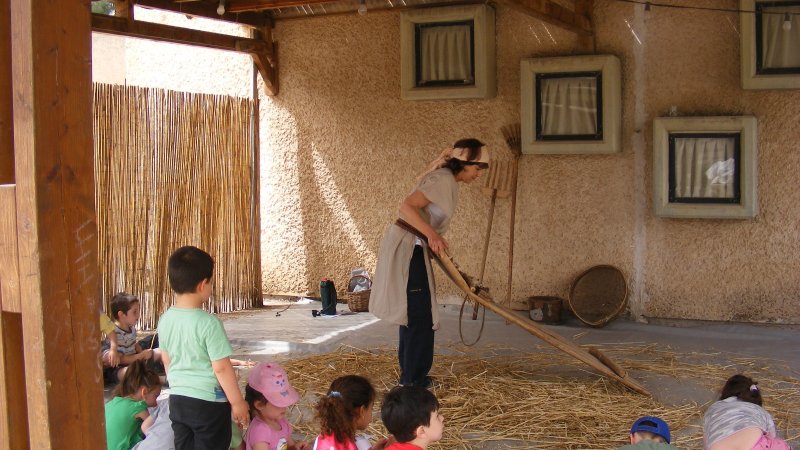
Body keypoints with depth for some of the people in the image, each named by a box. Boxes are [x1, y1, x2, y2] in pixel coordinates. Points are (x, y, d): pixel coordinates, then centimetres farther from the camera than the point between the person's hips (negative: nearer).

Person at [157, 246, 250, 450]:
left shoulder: (165, 320, 0)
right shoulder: (209, 323, -20)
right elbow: (221, 368, -18)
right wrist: (238, 402, -8)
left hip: (177, 400, 6)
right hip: (209, 403, -6)